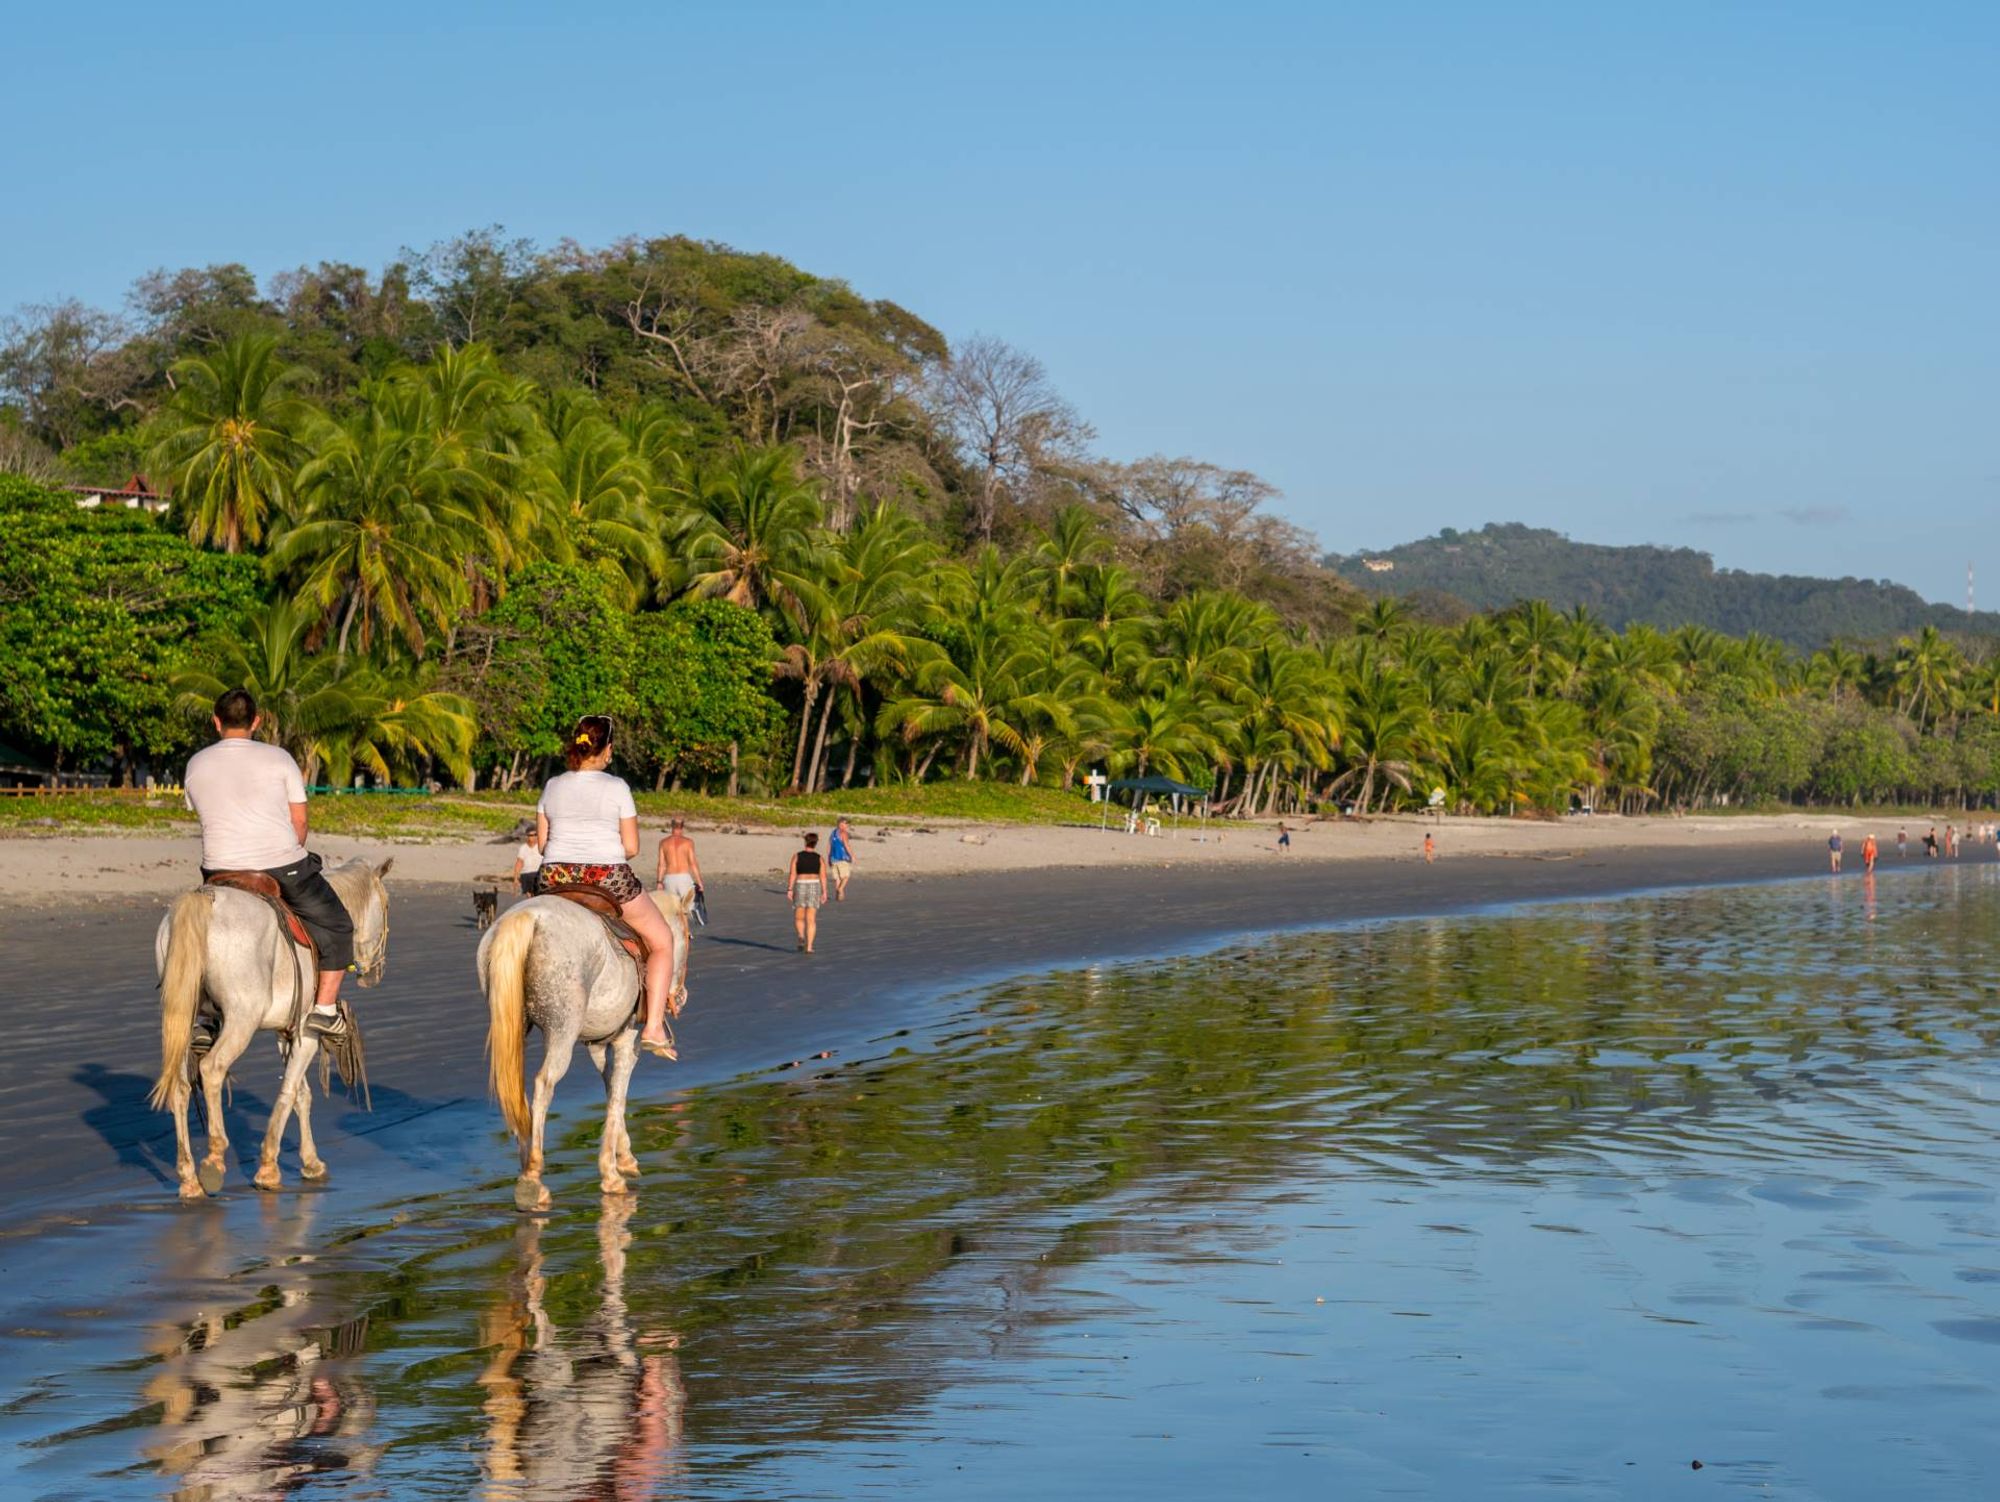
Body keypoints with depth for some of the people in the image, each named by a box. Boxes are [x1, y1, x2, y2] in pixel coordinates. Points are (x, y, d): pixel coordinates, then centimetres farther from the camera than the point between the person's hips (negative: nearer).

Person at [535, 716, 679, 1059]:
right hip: (609, 878, -4)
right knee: (662, 940, 14)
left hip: (556, 879, 4)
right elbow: (631, 847, -5)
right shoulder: (616, 787, -6)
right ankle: (653, 1027, 4)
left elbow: (542, 843, 10)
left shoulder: (553, 786, 6)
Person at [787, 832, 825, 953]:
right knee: (811, 919, 3)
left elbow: (792, 874, -6)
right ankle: (809, 946, -6)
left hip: (800, 887, 0)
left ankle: (801, 937, -13)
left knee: (799, 918, 13)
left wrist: (789, 890, -6)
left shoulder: (797, 856, 0)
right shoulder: (819, 858, 1)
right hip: (814, 887, 0)